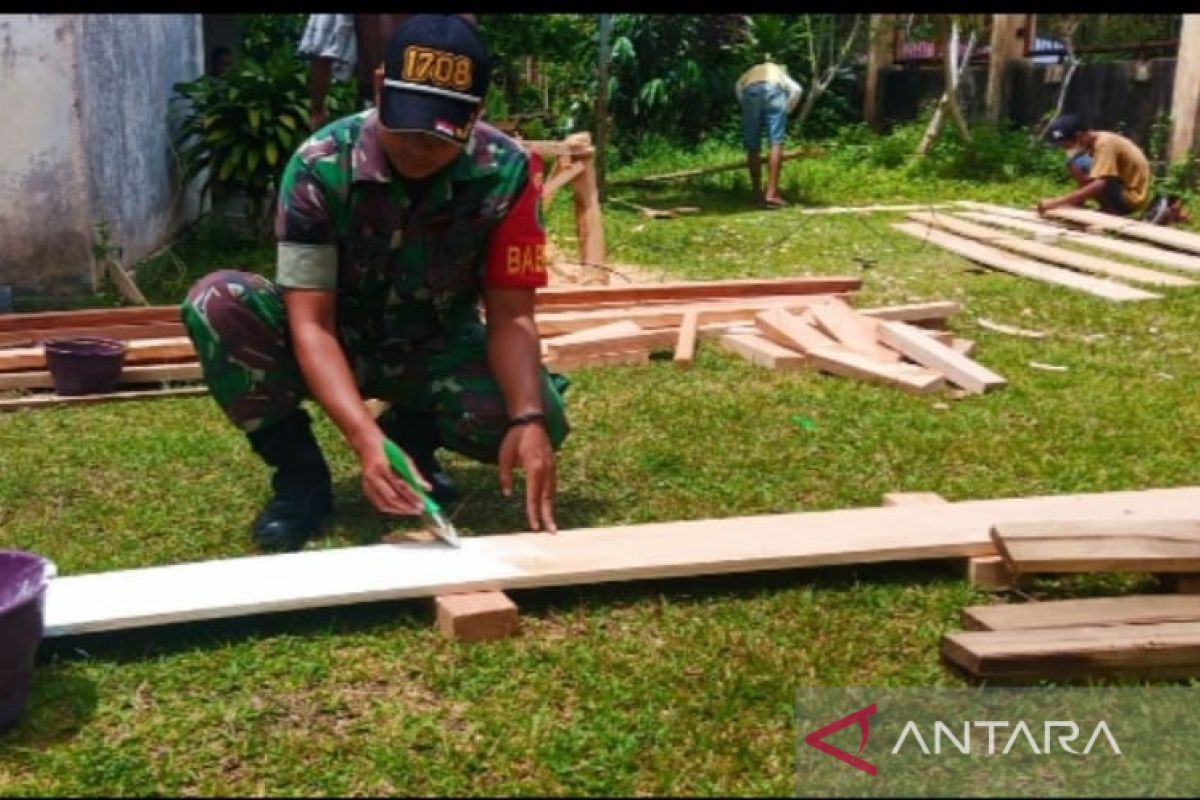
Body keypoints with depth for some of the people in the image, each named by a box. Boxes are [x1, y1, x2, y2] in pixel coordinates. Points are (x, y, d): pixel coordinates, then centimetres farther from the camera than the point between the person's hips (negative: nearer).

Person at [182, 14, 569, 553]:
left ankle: (413, 435, 5)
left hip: (438, 351, 1)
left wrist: (529, 418, -40)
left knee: (538, 419, -29)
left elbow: (510, 315, -21)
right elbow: (311, 321, -29)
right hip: (338, 342, 0)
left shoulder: (508, 172, -22)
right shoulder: (320, 166, -26)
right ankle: (299, 473, -10)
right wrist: (366, 438, -45)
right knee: (216, 302, -29)